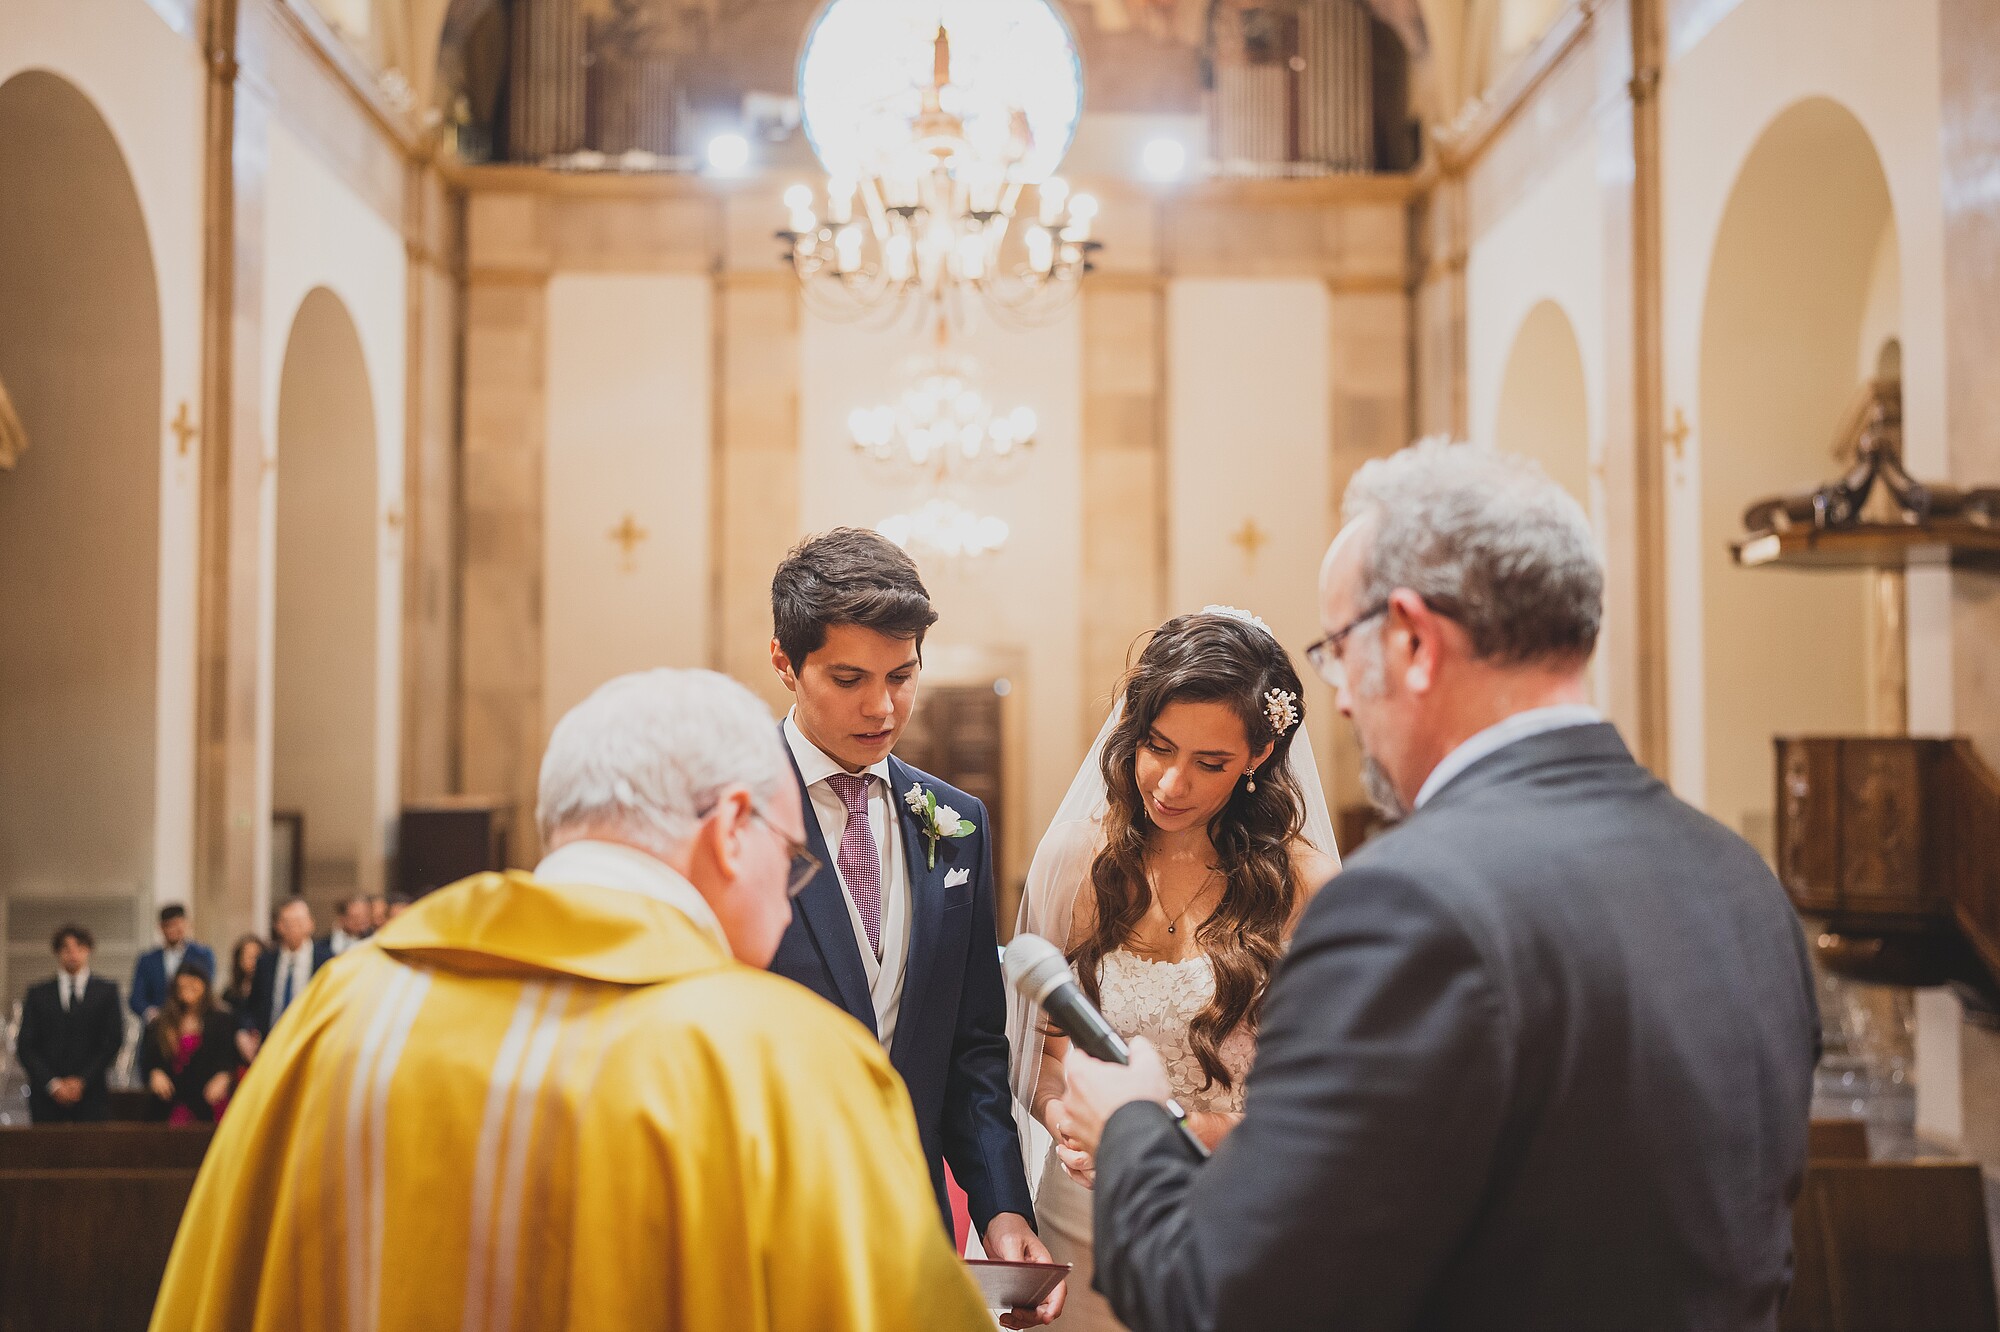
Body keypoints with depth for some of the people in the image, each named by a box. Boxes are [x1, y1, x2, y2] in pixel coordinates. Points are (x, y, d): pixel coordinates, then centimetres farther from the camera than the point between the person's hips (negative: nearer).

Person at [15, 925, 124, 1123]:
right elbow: (24, 1046, 6)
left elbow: (113, 1041, 4)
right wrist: (52, 1084, -6)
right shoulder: (38, 994, 12)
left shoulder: (106, 991, 10)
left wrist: (83, 1080, -6)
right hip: (46, 1095, 1)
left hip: (91, 1094, -1)